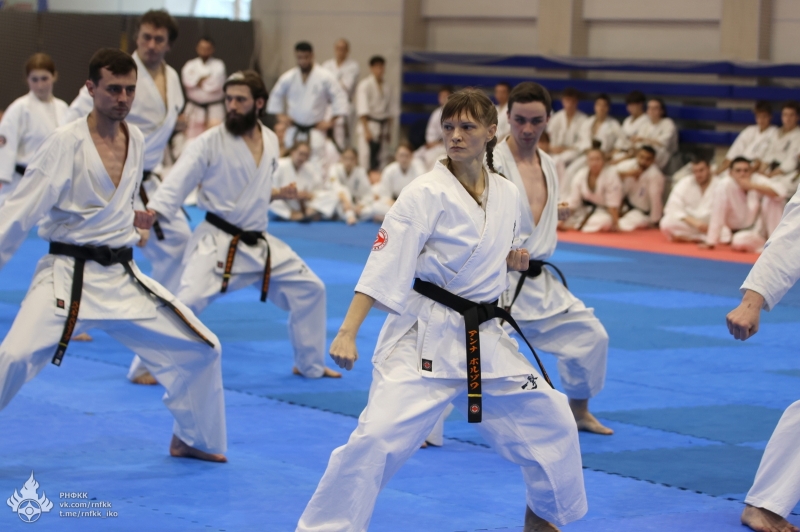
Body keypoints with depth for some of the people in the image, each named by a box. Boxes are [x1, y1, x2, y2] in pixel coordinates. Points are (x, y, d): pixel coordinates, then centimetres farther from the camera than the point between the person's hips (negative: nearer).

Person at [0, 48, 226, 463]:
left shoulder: (135, 140, 5)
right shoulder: (67, 142, -13)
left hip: (123, 279, 6)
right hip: (67, 276, -6)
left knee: (200, 349, 5)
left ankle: (192, 440, 25)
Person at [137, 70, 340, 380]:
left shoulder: (270, 141, 5)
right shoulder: (211, 142, -13)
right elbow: (176, 185, -17)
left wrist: (279, 194, 5)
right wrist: (147, 217, -31)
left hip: (259, 244, 6)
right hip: (217, 241, -6)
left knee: (310, 289, 9)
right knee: (188, 301, -22)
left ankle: (310, 363, 26)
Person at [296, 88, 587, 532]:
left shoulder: (508, 196, 5)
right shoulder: (425, 194, -13)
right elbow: (383, 268, -18)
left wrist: (513, 261, 0)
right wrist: (347, 333, -25)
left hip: (486, 339, 6)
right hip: (424, 337, -6)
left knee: (550, 420, 11)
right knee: (378, 436, -18)